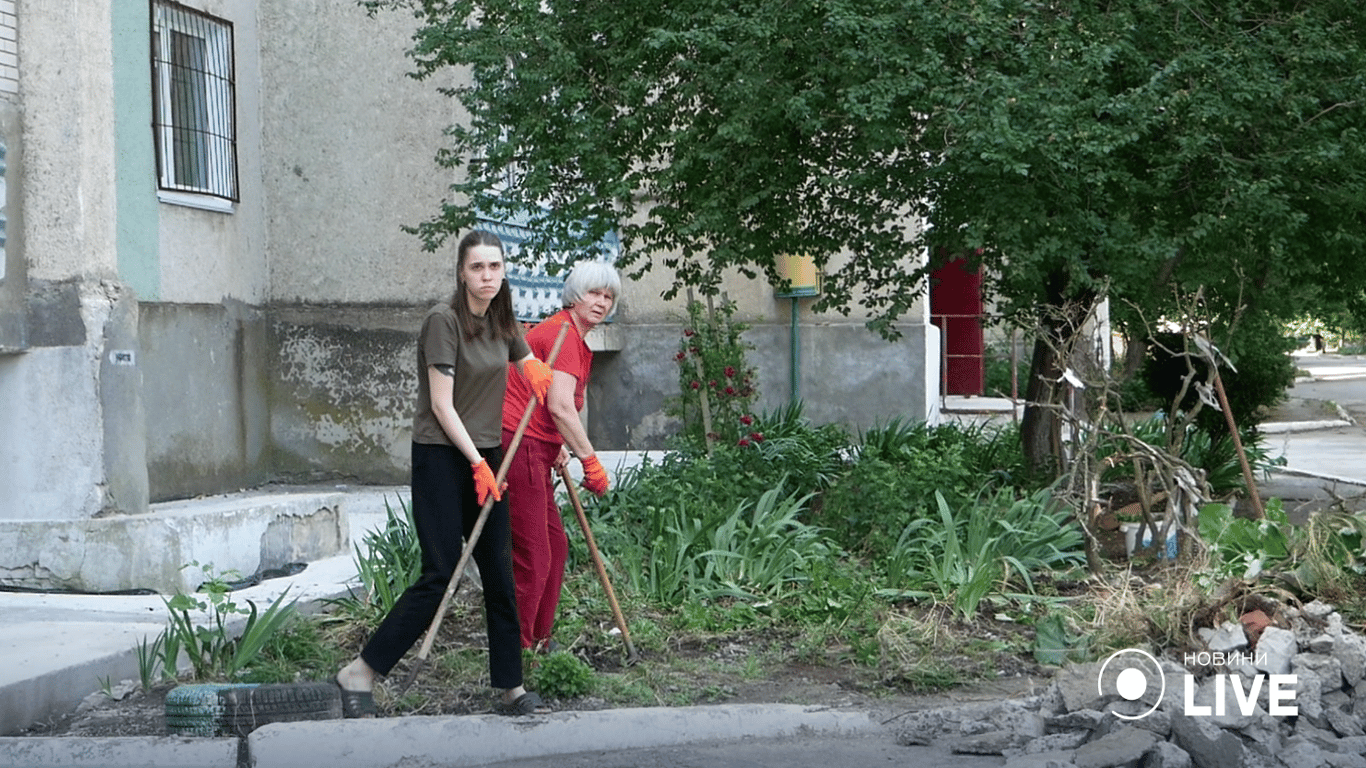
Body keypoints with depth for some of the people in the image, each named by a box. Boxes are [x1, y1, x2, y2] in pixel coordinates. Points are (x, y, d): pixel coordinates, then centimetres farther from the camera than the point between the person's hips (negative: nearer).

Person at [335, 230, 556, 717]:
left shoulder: (501, 323, 9)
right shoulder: (444, 320, -13)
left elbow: (528, 364, 30)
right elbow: (442, 406, -15)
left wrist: (534, 368, 8)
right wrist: (477, 463, -16)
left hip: (486, 457, 7)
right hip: (441, 457, -7)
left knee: (500, 576, 6)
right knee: (439, 576, -10)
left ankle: (512, 690, 13)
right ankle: (359, 674, -2)